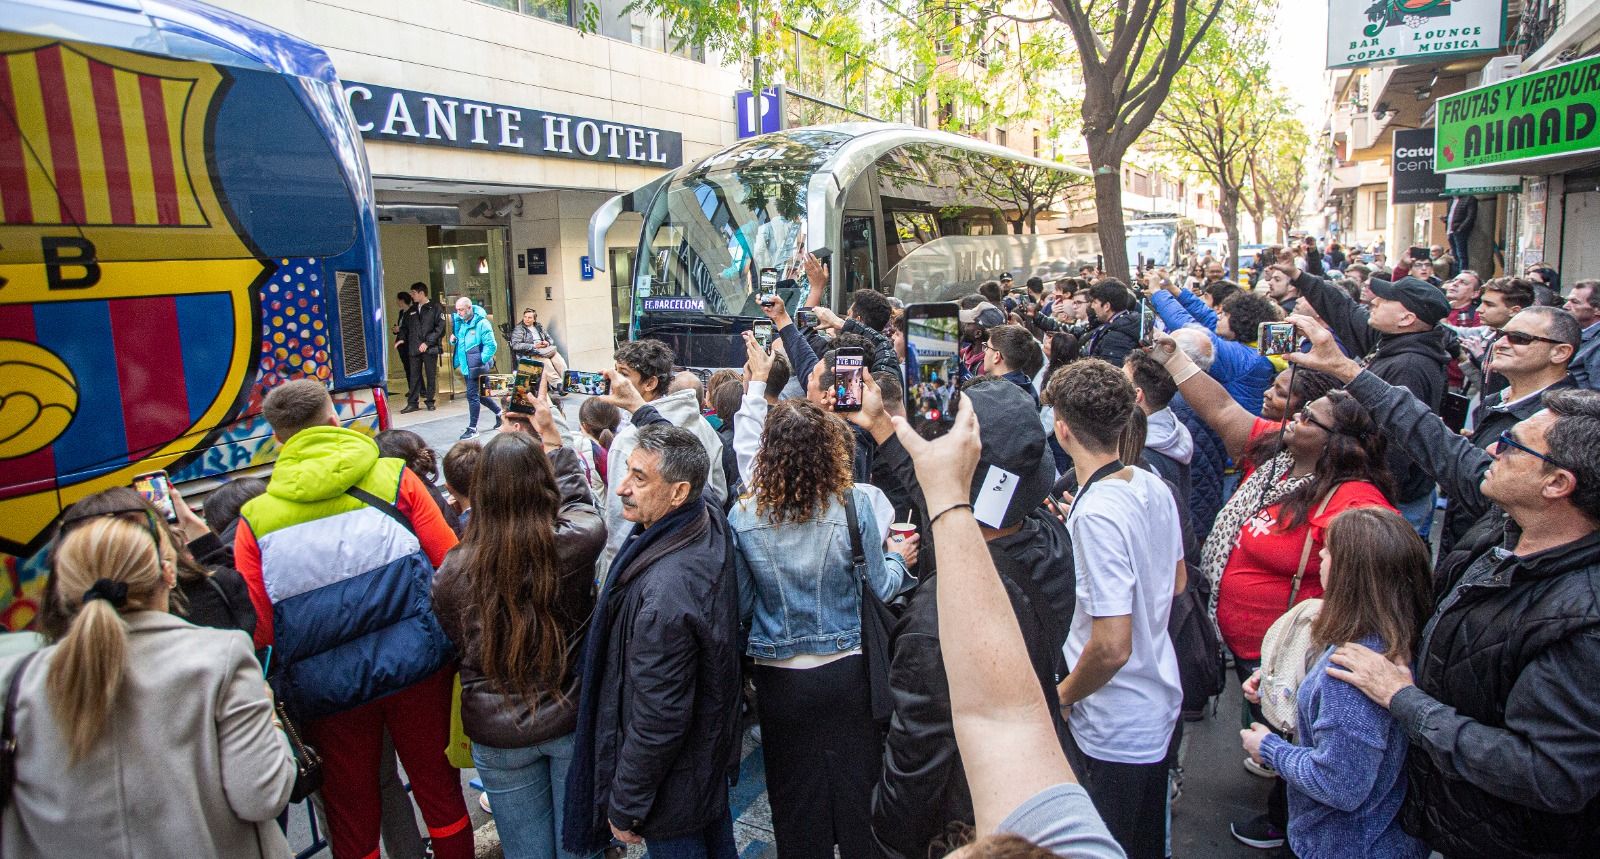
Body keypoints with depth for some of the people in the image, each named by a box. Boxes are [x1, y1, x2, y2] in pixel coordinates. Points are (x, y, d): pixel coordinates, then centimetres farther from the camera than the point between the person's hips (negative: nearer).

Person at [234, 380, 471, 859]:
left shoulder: (255, 520, -6)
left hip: (326, 688, 1)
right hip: (417, 664, 0)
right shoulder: (393, 478, -7)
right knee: (439, 787, 19)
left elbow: (258, 628, -7)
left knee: (351, 809, 20)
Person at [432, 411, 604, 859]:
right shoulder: (575, 544, -23)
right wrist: (553, 441, 13)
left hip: (497, 736, 1)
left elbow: (452, 646, 0)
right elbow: (578, 498, 1)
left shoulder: (454, 571, -18)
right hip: (573, 720, -1)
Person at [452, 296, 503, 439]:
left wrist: (481, 361, -19)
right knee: (479, 394, 16)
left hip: (476, 367, -8)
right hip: (466, 367, 8)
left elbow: (491, 345, -17)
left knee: (472, 395, -6)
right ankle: (500, 412, 34)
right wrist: (453, 339, 2)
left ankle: (472, 428, 3)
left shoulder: (481, 323, -13)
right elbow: (459, 341, 24)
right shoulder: (460, 322, 11)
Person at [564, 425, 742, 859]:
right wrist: (643, 406, 23)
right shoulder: (711, 522, -13)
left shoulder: (665, 591, -38)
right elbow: (672, 448, 12)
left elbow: (658, 721, -30)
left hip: (676, 784, -8)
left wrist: (625, 806, -16)